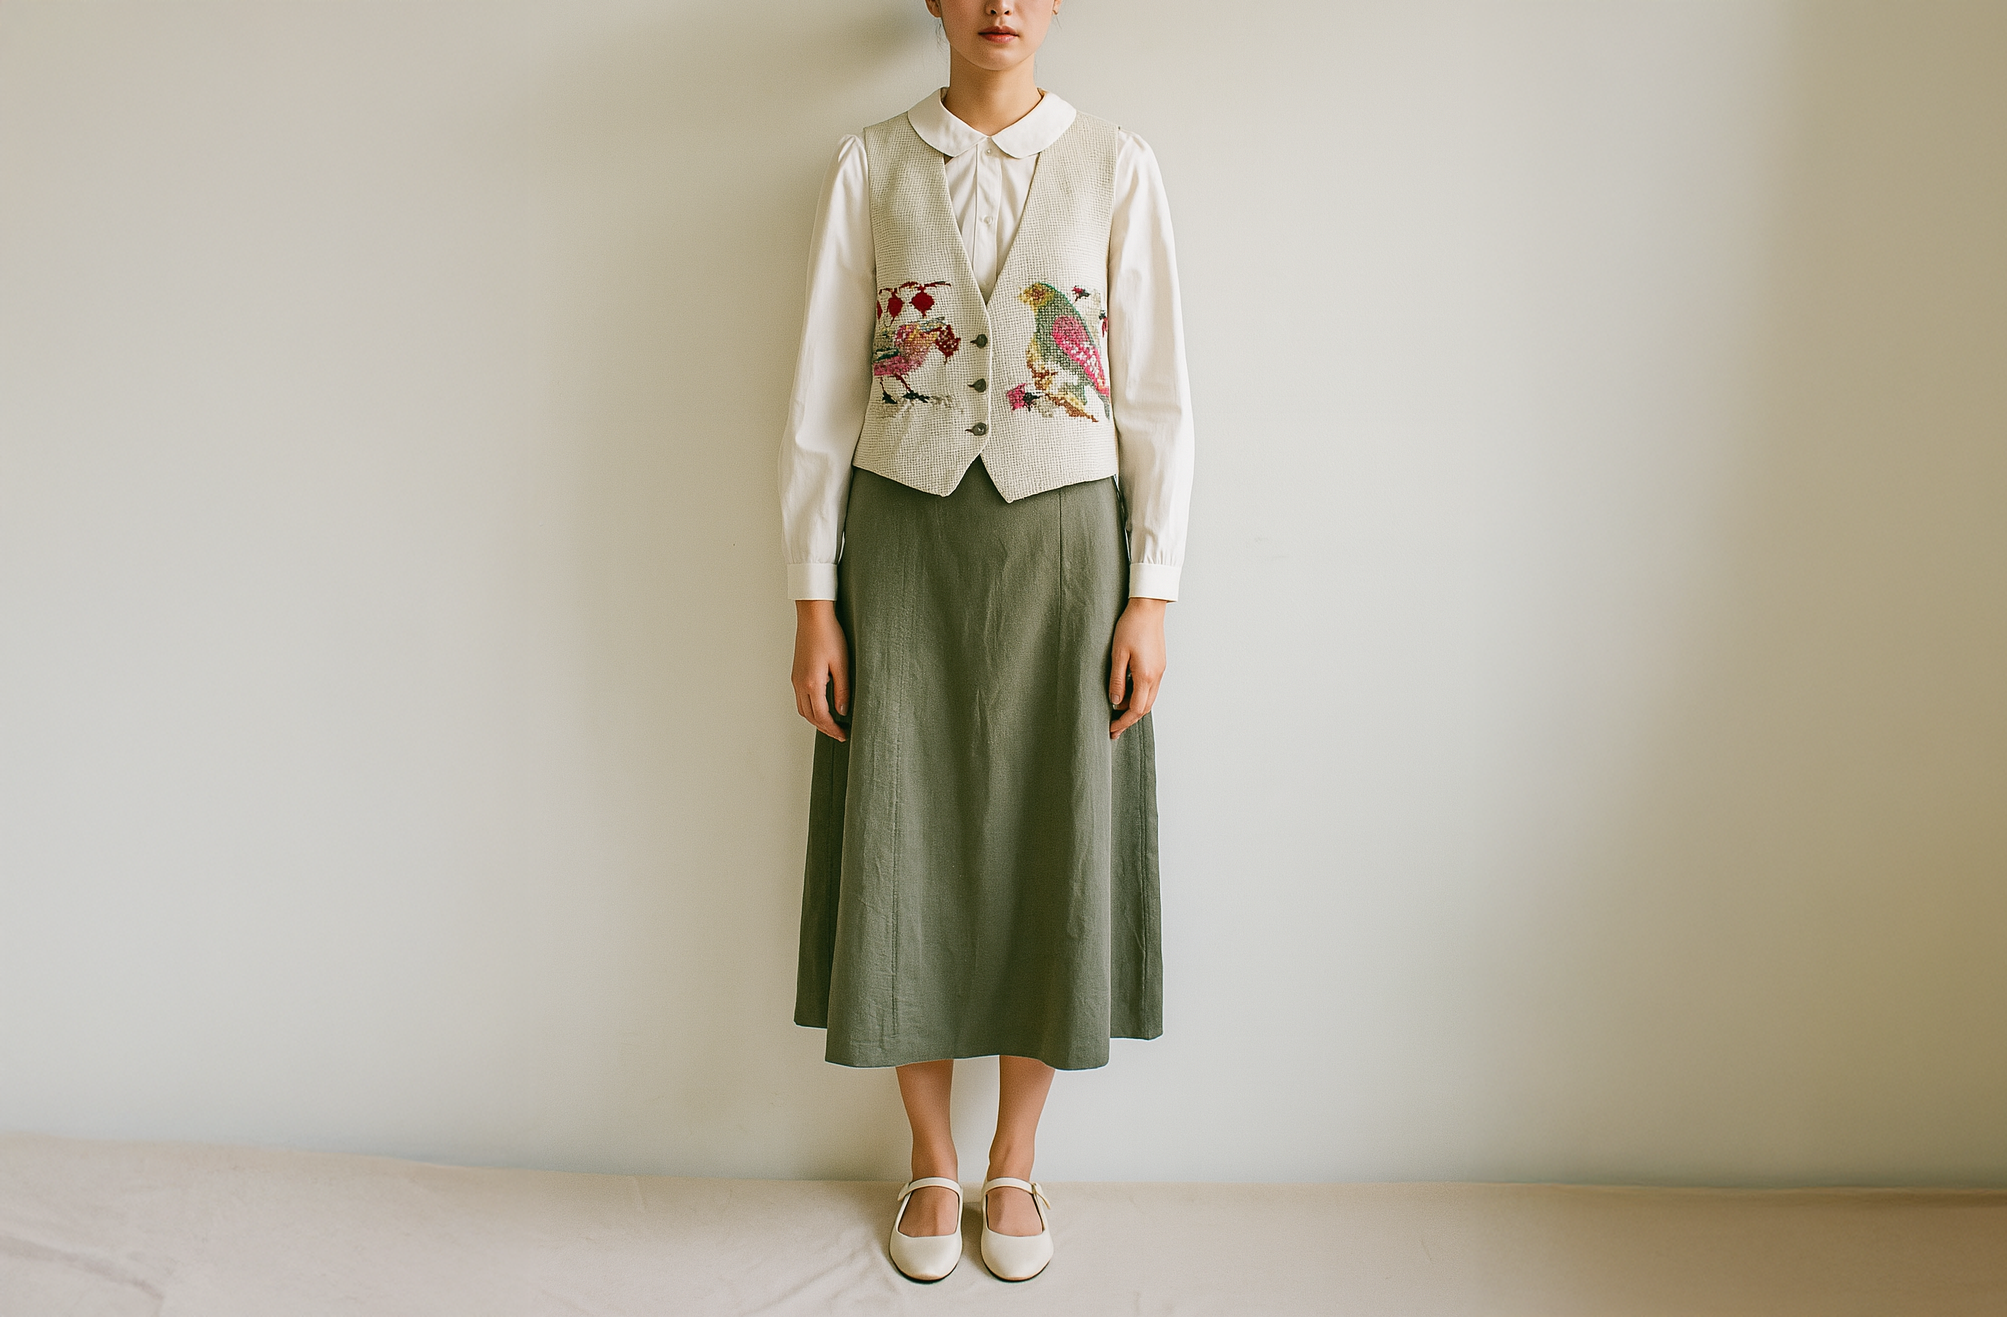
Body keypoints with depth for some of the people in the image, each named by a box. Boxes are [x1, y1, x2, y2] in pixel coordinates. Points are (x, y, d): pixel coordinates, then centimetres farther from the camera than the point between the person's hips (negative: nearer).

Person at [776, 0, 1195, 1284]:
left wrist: (1150, 596, -5)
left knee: (1051, 854, 5)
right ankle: (931, 1163, 25)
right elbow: (824, 396, 3)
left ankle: (1015, 1160, 25)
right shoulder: (871, 166, 5)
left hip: (1060, 545, 0)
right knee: (904, 853, 5)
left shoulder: (1118, 166, 3)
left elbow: (1156, 396, 1)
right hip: (901, 541, 1)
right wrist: (813, 599, -2)